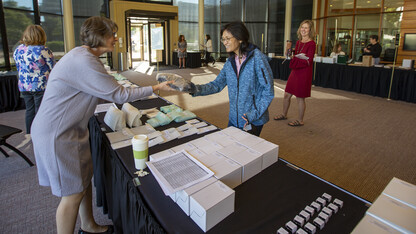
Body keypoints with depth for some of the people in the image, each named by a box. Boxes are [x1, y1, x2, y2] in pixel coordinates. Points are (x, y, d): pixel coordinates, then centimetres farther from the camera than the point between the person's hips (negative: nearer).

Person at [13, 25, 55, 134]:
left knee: (29, 111, 16)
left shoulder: (18, 49, 5)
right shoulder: (43, 51, -15)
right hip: (41, 86, -5)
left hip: (24, 86, 6)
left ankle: (29, 134, 26)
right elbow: (53, 69, -10)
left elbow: (18, 68, 15)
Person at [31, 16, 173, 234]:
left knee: (85, 179, 19)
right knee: (74, 193, 0)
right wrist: (156, 88, -12)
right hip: (56, 134, -10)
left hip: (72, 129, 10)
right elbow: (118, 94, -21)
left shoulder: (84, 56, 10)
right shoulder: (83, 61, -24)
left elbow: (107, 90, 15)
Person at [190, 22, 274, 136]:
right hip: (234, 118, 6)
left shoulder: (256, 57, -14)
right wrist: (195, 89, -12)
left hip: (254, 121, -6)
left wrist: (254, 114, -19)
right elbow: (217, 85, 3)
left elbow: (268, 90, -14)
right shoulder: (230, 62, 4)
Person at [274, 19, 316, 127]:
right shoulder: (298, 42, 11)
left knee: (300, 98, 1)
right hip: (295, 72, 7)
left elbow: (308, 62, -15)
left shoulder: (311, 44, -11)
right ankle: (284, 114, 33)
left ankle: (300, 120, 17)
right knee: (287, 95, 13)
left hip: (304, 74, -7)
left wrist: (294, 59, -11)